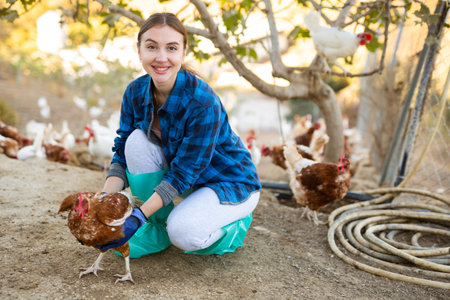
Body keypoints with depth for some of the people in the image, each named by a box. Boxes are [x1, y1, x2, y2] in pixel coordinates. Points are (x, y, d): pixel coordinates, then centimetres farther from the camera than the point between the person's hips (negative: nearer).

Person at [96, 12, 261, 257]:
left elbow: (182, 175, -27)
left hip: (230, 184, -5)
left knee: (182, 233, -29)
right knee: (137, 140, -19)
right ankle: (157, 229, -3)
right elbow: (122, 153, -6)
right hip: (183, 176, 6)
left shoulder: (203, 103, -31)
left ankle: (234, 225, 7)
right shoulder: (135, 92, -12)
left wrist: (138, 216, -31)